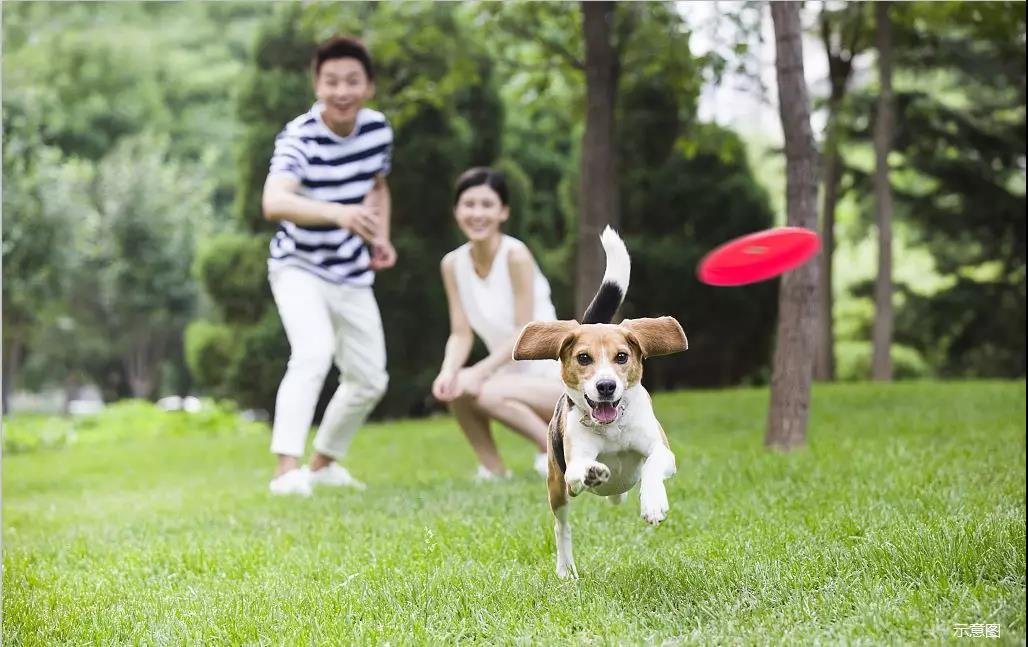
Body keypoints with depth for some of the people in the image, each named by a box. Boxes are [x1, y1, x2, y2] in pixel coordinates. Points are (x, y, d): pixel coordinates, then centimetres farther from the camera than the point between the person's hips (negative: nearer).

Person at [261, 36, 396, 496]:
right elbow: (273, 202, -46)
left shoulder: (378, 129, -7)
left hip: (353, 277, 6)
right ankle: (287, 469, -32)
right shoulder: (299, 138, -26)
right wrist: (338, 213, -62)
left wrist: (382, 237, -2)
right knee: (314, 353, -31)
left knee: (369, 380, 11)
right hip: (299, 269, -6)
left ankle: (324, 462, 33)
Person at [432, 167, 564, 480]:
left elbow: (524, 332, -18)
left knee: (483, 392, -30)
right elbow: (461, 333, -3)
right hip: (512, 375, 6)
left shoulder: (515, 255, -18)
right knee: (453, 388, -20)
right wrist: (449, 370, -23)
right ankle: (493, 468, 0)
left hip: (555, 378, -5)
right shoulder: (453, 264, -1)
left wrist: (477, 373, -26)